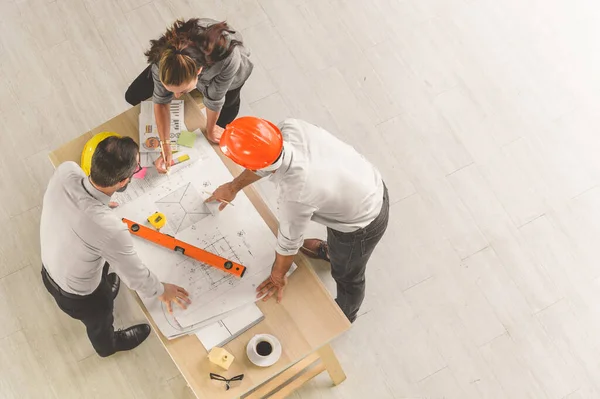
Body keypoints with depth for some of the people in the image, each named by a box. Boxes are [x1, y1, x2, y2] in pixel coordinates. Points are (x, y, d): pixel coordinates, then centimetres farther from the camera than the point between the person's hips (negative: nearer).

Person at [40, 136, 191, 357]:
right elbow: (137, 277, -25)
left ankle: (106, 290, 72)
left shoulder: (65, 171, -28)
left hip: (49, 270, 5)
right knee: (99, 322, 31)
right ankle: (107, 345, 66)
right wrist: (161, 290, -5)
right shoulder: (110, 229, -45)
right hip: (77, 297, -5)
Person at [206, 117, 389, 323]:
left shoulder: (295, 195, -41)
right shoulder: (291, 128, -24)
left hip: (362, 224, -5)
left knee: (347, 274, 26)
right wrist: (234, 186, 16)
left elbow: (288, 243, -19)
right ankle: (332, 251, 73)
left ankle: (345, 314, 58)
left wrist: (277, 276, 2)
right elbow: (265, 160, 0)